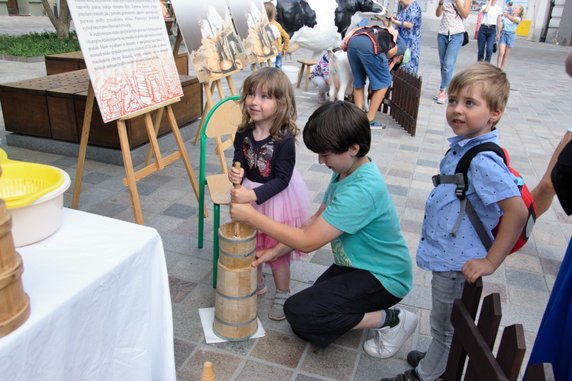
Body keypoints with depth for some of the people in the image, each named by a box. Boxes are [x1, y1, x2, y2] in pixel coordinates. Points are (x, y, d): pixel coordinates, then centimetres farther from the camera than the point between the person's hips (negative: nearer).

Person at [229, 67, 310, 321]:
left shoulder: (284, 139, -25)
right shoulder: (243, 133, -10)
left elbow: (282, 180, -24)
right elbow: (240, 162, -2)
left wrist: (253, 195, -34)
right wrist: (236, 174, -26)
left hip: (277, 199, -5)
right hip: (250, 195, 5)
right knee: (250, 245, 21)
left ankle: (283, 295, 34)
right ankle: (257, 283, 47)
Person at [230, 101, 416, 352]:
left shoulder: (362, 190, -33)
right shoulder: (345, 170, -2)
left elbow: (307, 242, -28)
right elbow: (317, 221, 6)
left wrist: (251, 216, -22)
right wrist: (276, 251, -1)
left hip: (382, 278, -9)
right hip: (356, 263, 9)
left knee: (298, 312, -17)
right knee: (305, 330, 7)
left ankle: (389, 320, -5)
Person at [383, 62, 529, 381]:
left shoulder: (484, 162, -27)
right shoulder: (463, 146, 1)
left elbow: (517, 211, -30)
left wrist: (491, 262, -23)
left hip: (457, 263, -8)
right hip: (446, 253, 8)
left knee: (444, 326, 16)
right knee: (445, 323, 29)